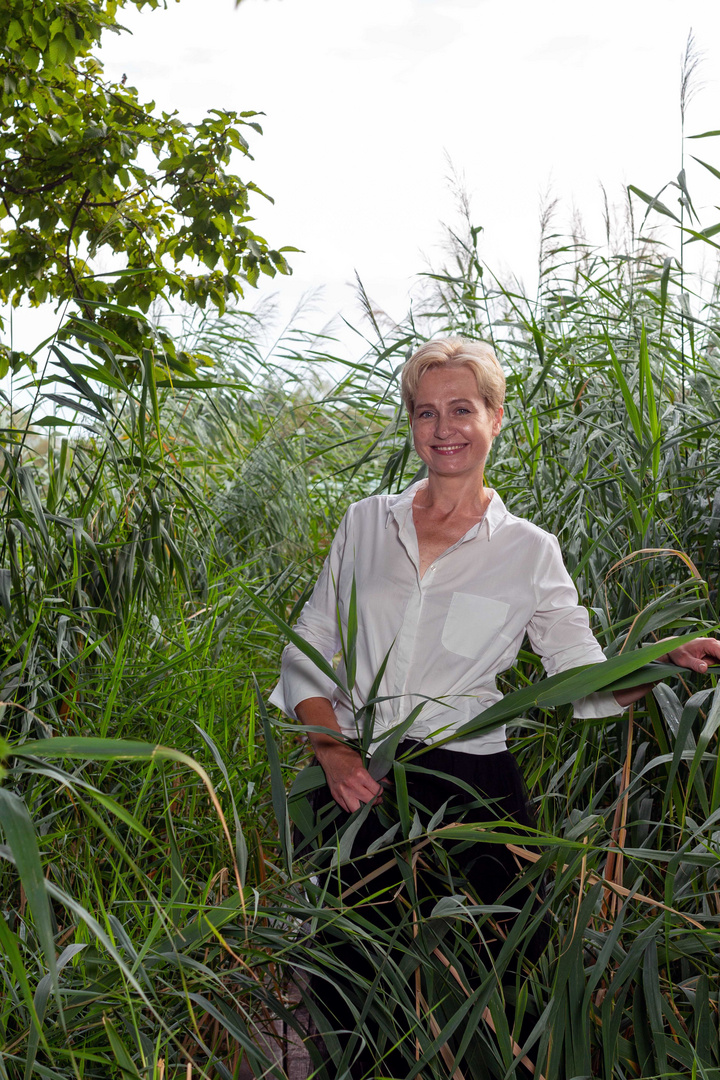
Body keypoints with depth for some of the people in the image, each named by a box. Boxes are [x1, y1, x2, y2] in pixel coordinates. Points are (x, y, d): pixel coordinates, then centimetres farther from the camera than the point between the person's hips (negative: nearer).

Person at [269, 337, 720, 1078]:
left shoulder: (527, 551, 3)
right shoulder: (366, 522, 7)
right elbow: (307, 650, 6)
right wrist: (331, 751, -8)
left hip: (467, 786, -1)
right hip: (354, 785, 2)